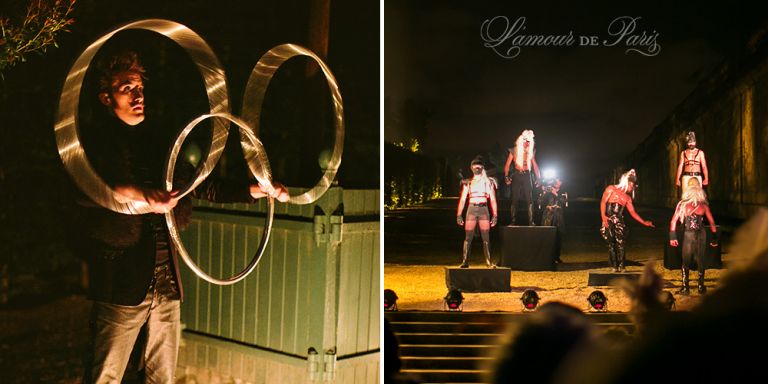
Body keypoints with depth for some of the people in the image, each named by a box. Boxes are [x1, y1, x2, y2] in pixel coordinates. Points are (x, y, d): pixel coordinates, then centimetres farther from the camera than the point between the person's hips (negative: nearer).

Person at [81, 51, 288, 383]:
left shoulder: (158, 143, 14)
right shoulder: (97, 144, -6)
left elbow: (202, 187, 21)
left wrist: (257, 190, 13)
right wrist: (140, 194, -44)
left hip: (167, 282, 6)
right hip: (122, 284, -6)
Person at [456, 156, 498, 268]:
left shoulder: (488, 182, 9)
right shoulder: (468, 183, 10)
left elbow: (493, 199, 6)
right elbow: (462, 199, 8)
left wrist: (495, 215, -2)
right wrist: (459, 215, -1)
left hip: (484, 210, 0)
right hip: (471, 210, 0)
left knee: (486, 238, -2)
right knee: (468, 238, -3)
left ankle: (489, 261, 2)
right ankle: (465, 261, 0)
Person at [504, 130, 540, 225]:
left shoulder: (530, 152, 10)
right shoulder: (514, 151, 2)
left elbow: (535, 165, 13)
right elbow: (507, 165, 2)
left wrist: (538, 177, 5)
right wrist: (506, 176, -10)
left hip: (527, 176, 2)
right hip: (517, 176, -2)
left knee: (529, 199, -5)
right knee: (515, 199, -3)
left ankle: (531, 221, -5)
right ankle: (513, 221, -2)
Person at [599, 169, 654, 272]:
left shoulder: (627, 198, 18)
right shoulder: (611, 189, 6)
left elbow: (632, 212, 18)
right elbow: (603, 202, -2)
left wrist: (644, 222, 10)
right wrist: (603, 216, -15)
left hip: (619, 221, 3)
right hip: (608, 220, -3)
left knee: (620, 243, -10)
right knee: (611, 244, -6)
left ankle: (621, 266, -9)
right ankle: (613, 266, -3)